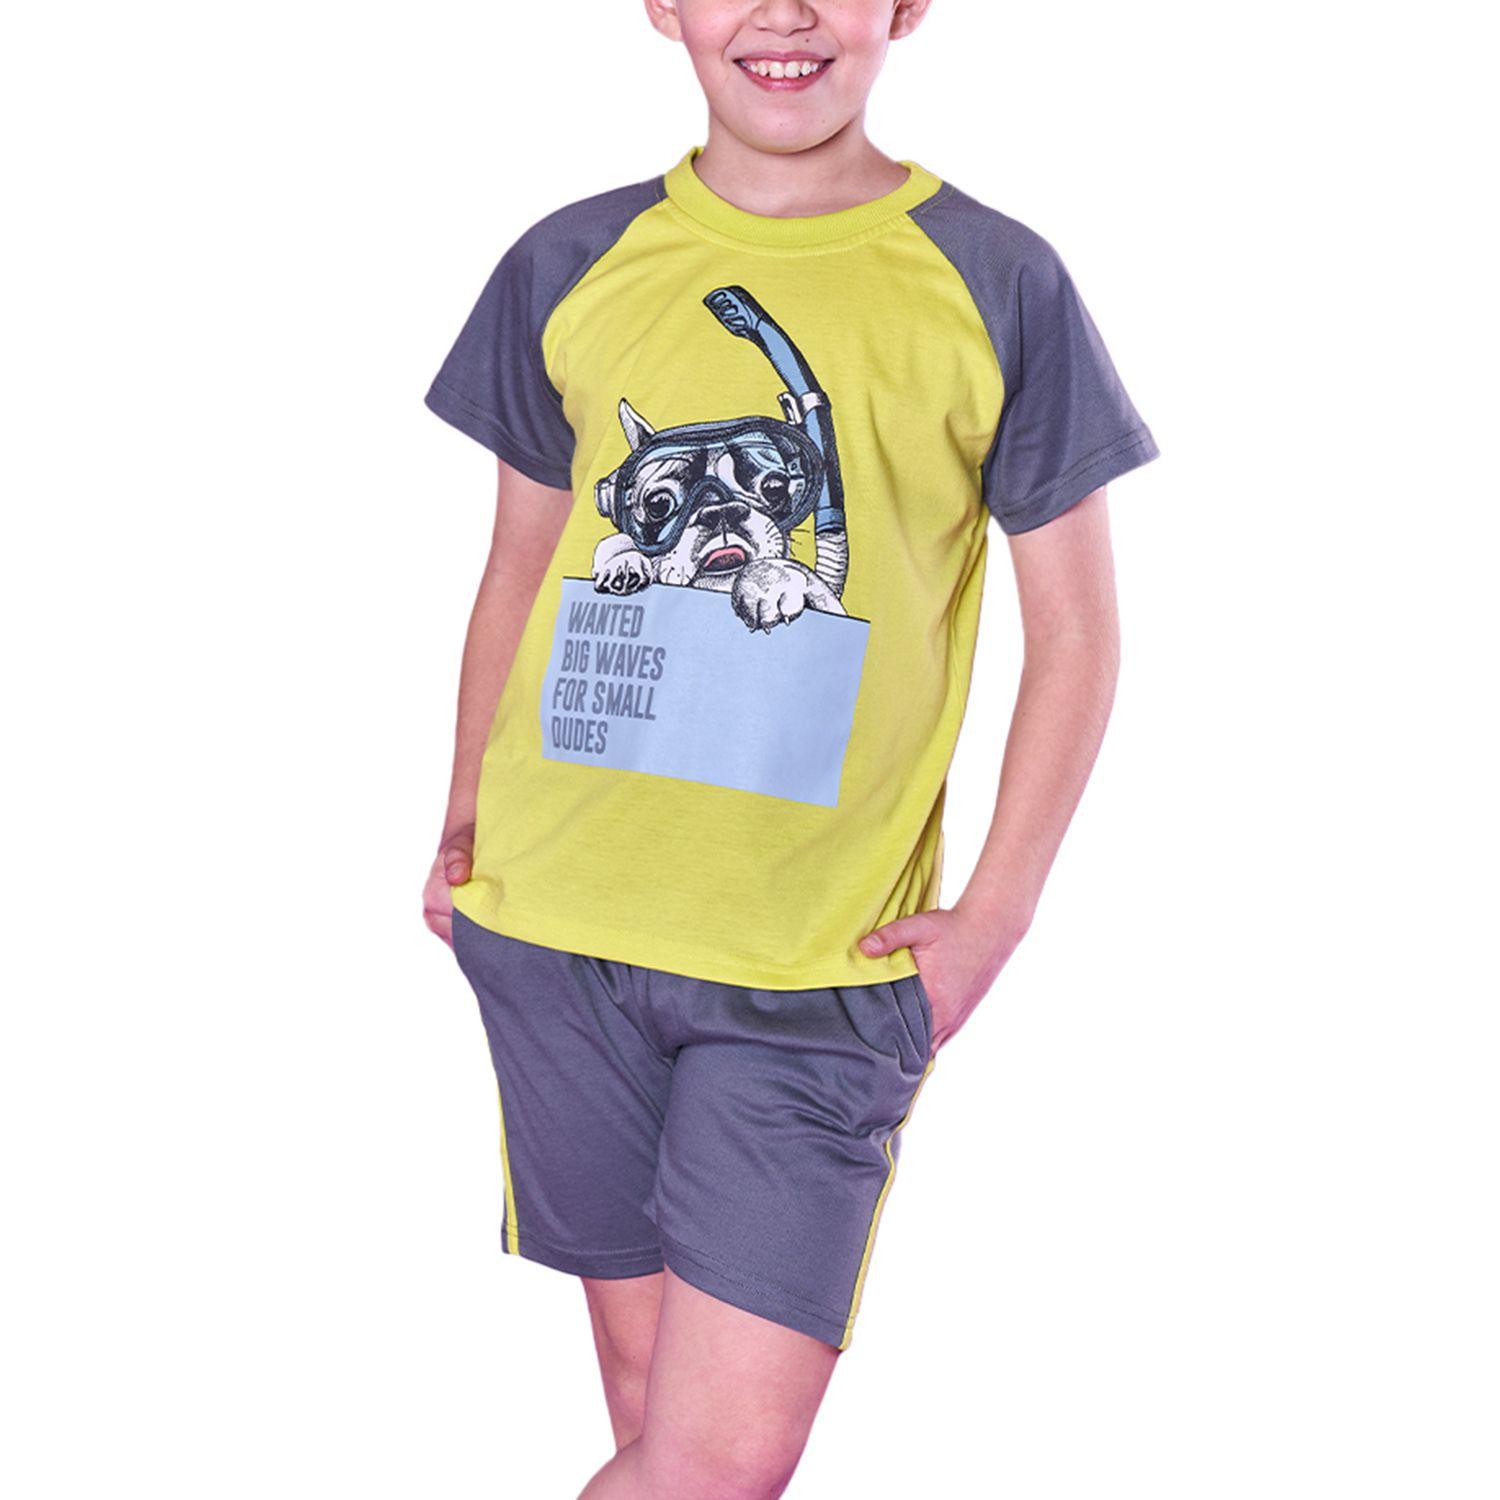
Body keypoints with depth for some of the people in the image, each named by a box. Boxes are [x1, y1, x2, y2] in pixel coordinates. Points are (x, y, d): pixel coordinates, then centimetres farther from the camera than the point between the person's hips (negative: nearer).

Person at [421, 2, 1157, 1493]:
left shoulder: (997, 286, -1)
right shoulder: (572, 264, 6)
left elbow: (1075, 635, 3)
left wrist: (991, 917, -2)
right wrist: (463, 827, 13)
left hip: (820, 962, -2)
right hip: (557, 925, 2)